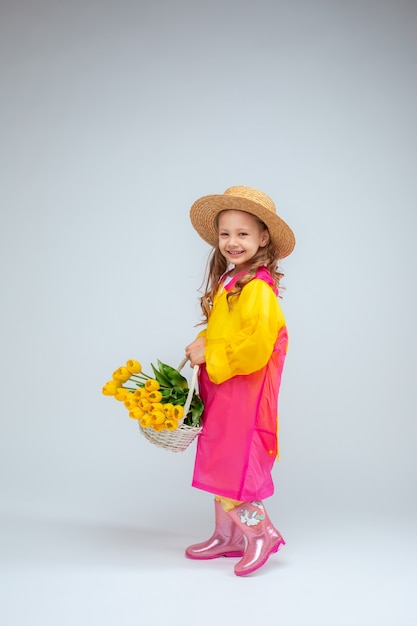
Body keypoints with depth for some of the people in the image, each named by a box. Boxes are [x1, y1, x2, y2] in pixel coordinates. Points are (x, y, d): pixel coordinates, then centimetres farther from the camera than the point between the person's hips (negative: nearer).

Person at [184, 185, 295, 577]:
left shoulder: (258, 288, -19)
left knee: (236, 465, -4)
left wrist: (210, 356, -16)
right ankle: (227, 536, 28)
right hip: (220, 389, 9)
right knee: (220, 465, 15)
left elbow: (256, 349, -26)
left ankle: (259, 533, 13)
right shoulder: (227, 283, 10)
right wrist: (202, 346, 1)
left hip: (245, 393, -9)